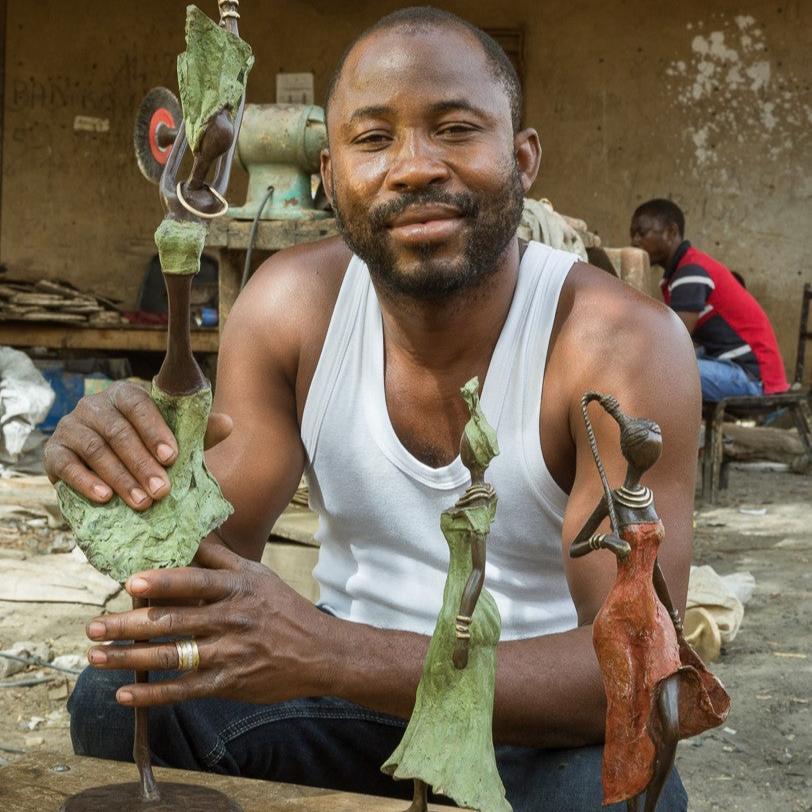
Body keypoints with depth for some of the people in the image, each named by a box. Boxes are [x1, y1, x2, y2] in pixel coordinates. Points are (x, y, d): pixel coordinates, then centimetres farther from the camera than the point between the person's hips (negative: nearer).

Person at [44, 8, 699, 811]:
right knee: (115, 702, -20)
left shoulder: (622, 343, -22)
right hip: (350, 684, 3)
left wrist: (326, 654, -42)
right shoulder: (292, 304, -10)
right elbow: (219, 561, -9)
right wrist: (142, 483, -35)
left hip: (544, 718, -2)